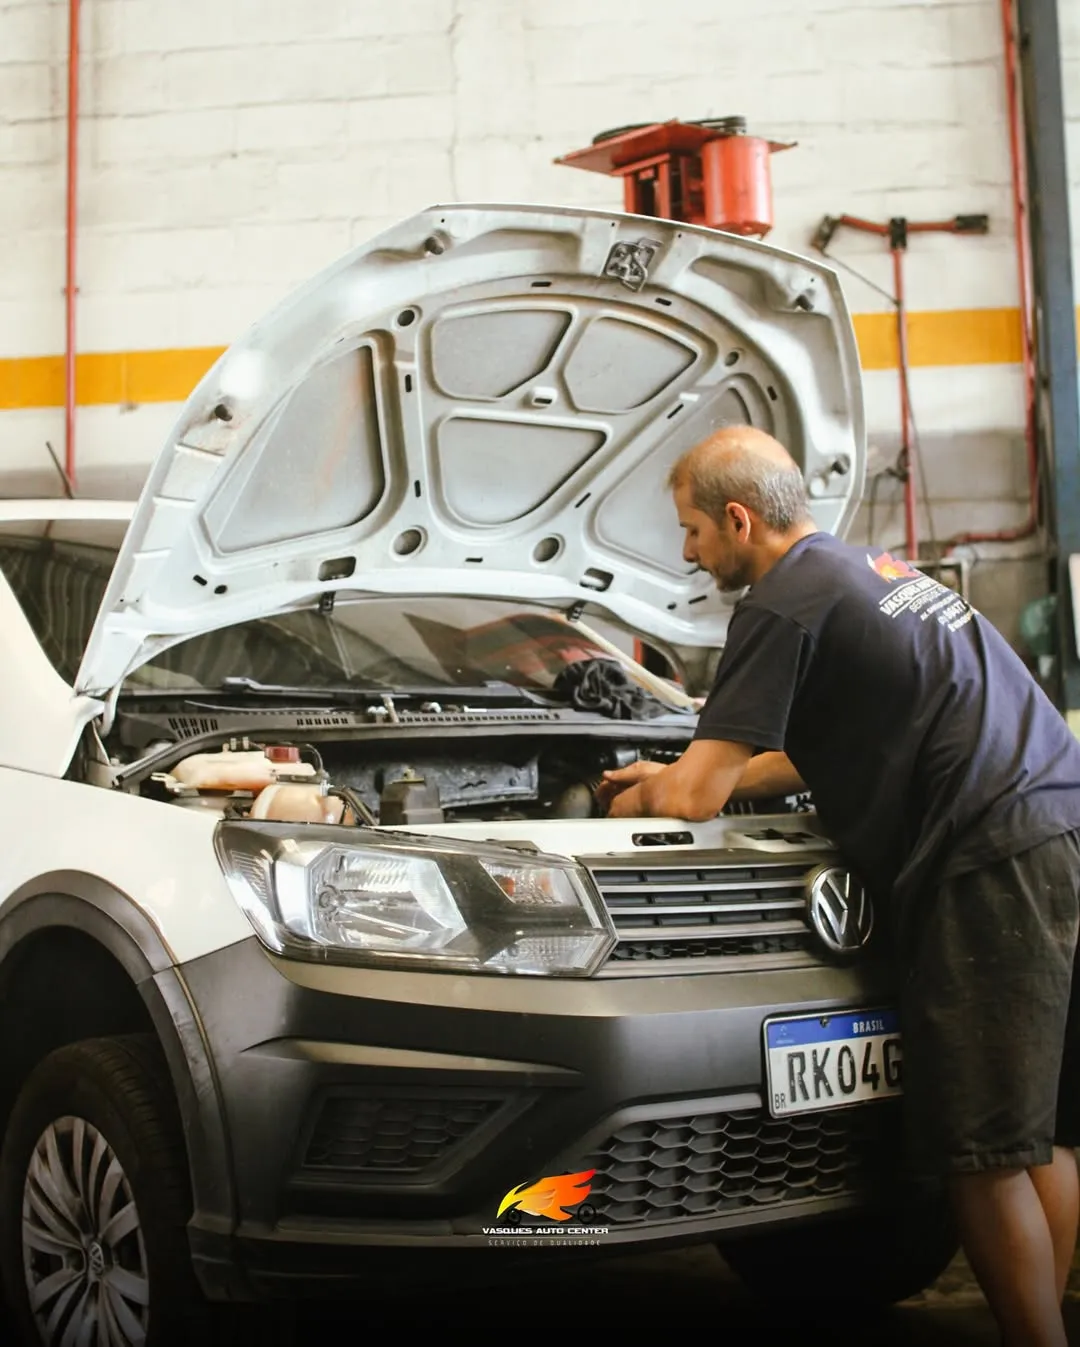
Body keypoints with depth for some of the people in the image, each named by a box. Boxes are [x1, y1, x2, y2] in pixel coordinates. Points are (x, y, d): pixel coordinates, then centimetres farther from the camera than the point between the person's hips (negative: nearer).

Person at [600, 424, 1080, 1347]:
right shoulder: (880, 572, 24)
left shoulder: (787, 603, -5)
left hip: (992, 871, -10)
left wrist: (635, 804, 15)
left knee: (983, 1151, -3)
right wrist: (675, 780, 34)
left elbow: (697, 796, -6)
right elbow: (824, 755, 33)